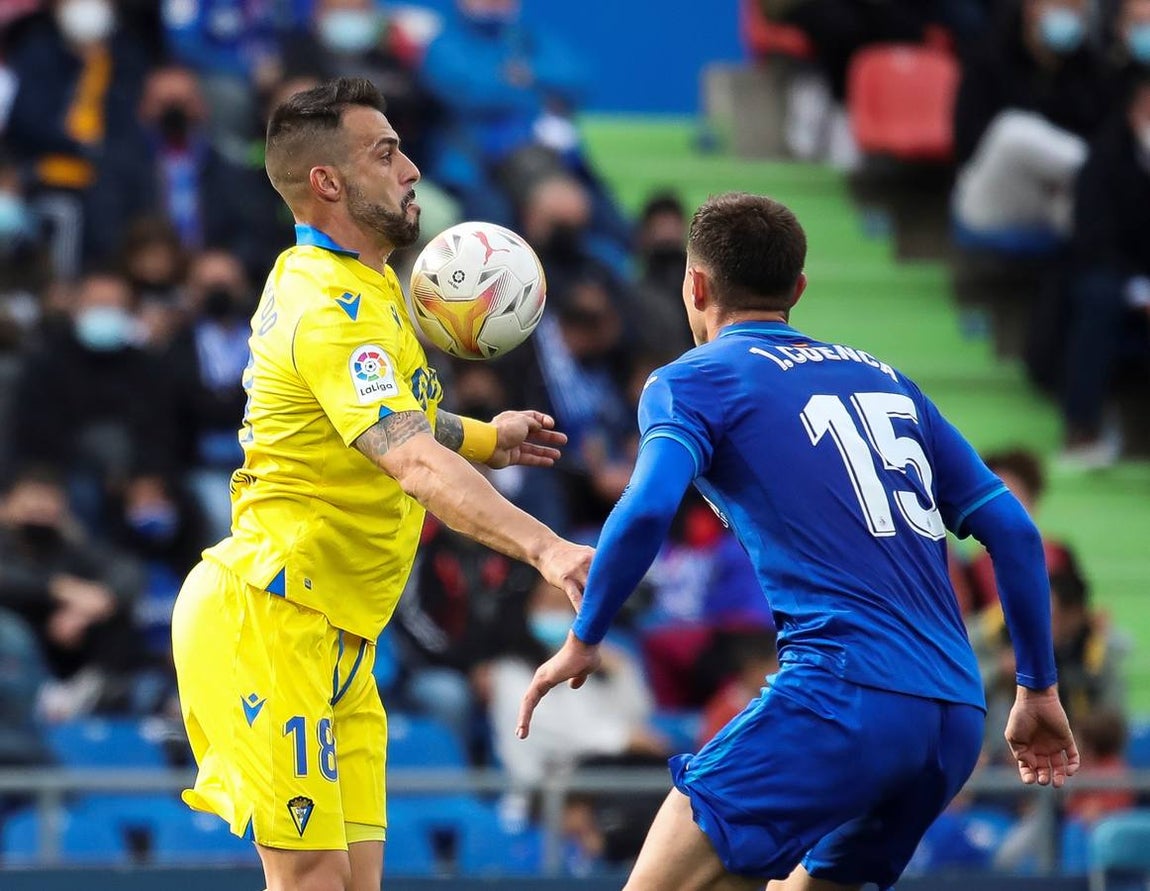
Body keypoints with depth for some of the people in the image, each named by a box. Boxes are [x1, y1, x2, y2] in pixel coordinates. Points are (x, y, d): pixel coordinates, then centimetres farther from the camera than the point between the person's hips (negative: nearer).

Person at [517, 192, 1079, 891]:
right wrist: (1039, 689, 24)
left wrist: (583, 641, 0)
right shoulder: (886, 380, 24)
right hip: (957, 717, 7)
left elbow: (646, 512, -13)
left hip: (845, 695, -7)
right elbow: (1012, 529, 19)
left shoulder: (693, 381, 6)